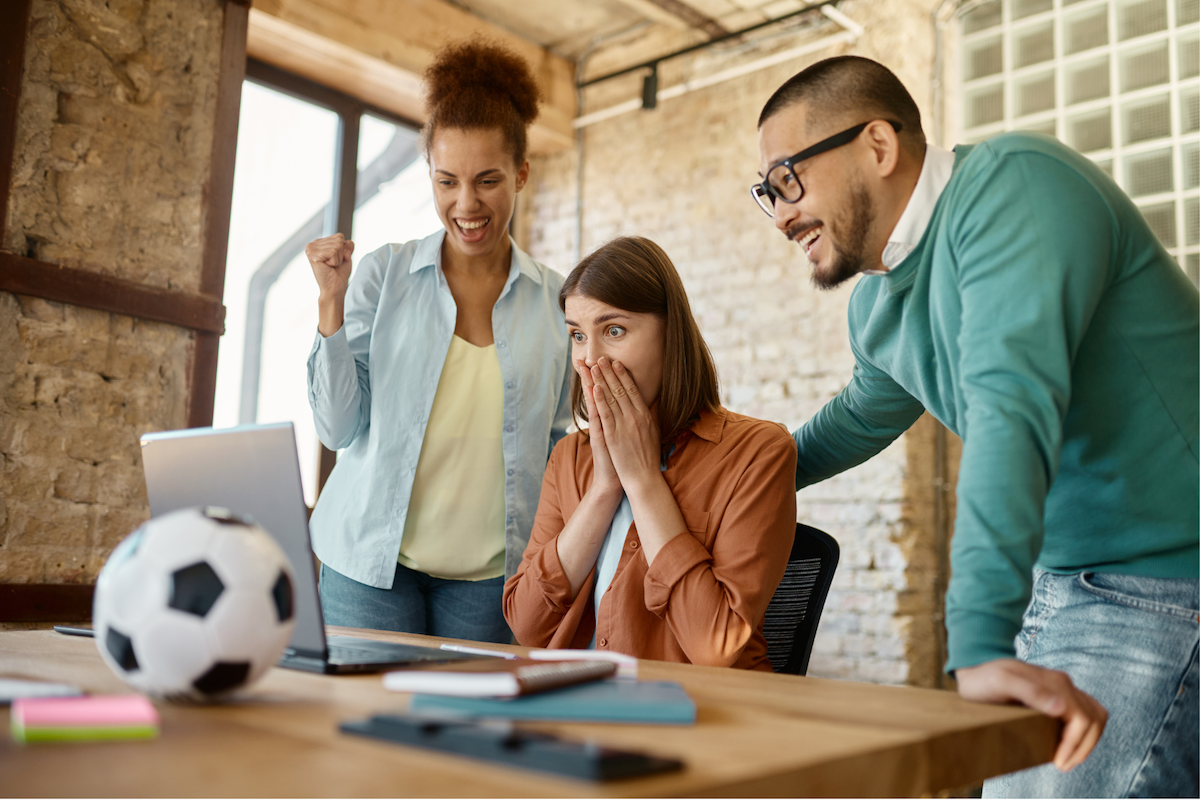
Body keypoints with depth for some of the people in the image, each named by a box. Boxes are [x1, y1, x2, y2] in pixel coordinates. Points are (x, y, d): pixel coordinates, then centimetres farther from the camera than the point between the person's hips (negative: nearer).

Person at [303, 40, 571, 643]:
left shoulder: (556, 301, 2)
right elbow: (339, 427, -3)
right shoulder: (384, 275, -1)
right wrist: (331, 301, -12)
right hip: (373, 560, 0)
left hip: (490, 572, 1)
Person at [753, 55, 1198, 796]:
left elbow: (1011, 406, -31)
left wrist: (980, 644, -38)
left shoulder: (1010, 185, -18)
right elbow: (862, 418, 29)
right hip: (1058, 581, 8)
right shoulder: (876, 303, 9)